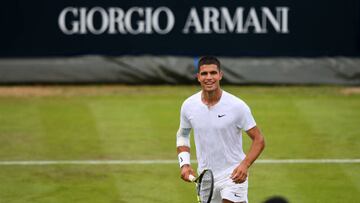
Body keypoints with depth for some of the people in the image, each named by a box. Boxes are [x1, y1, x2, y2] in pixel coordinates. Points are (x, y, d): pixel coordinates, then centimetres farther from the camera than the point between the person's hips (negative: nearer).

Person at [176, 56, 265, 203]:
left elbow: (258, 140, -8)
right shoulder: (188, 106, -3)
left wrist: (245, 165, -24)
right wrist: (184, 164, 0)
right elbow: (182, 135, 15)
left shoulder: (237, 106, -13)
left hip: (233, 176, -4)